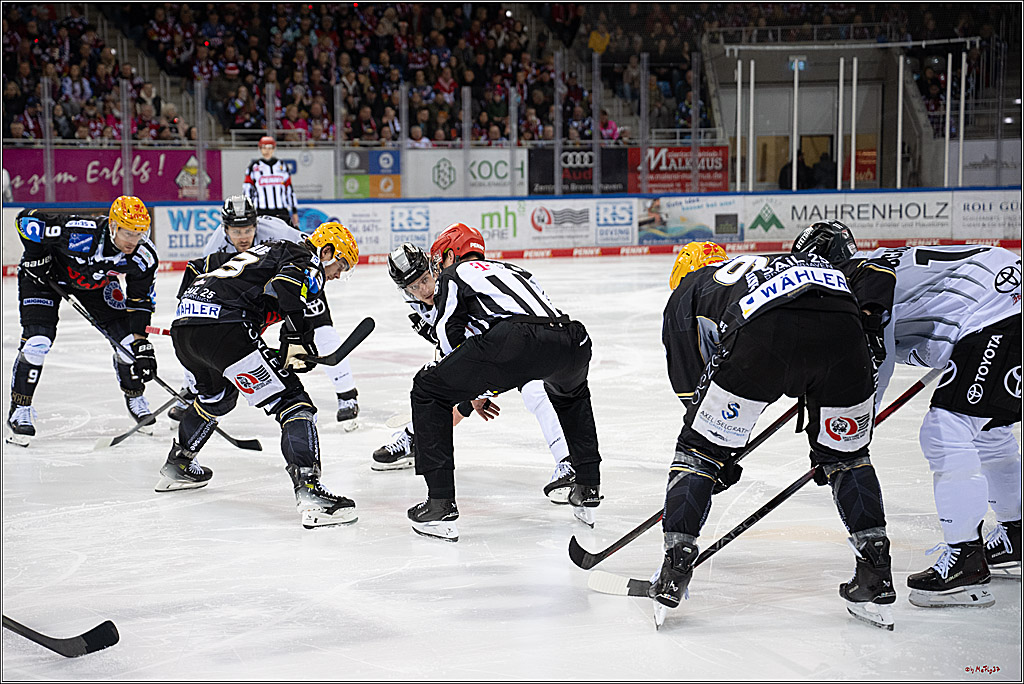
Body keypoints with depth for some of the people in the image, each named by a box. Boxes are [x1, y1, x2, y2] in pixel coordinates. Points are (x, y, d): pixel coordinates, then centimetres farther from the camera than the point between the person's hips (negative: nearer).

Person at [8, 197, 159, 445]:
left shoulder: (144, 257, -25)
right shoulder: (81, 235, -41)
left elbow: (140, 301, -12)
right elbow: (27, 220, -30)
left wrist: (141, 343, -19)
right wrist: (36, 258, -22)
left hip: (96, 281, 4)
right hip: (47, 272, -4)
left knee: (127, 336, -5)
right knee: (38, 339, -19)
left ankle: (134, 396, 21)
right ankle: (19, 410, -2)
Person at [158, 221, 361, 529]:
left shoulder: (266, 251, 31)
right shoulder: (309, 261, 6)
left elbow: (198, 267, 34)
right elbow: (289, 284, -19)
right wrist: (298, 346, -11)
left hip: (182, 329, 9)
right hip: (223, 329, -9)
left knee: (217, 393, 37)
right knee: (292, 402, -10)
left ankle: (177, 466, 51)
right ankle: (309, 491, -25)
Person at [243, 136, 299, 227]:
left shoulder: (282, 166, 13)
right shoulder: (254, 167, 6)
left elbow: (289, 189, 15)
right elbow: (247, 189, 3)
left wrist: (294, 211, 13)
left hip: (281, 211, 2)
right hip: (261, 211, -2)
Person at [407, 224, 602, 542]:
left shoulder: (453, 274, 24)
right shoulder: (511, 269, 42)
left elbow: (450, 335, 14)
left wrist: (476, 392, 29)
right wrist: (490, 385, 49)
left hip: (514, 339, -6)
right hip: (571, 342, 6)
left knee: (428, 390, 12)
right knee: (571, 394, 42)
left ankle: (441, 507, 3)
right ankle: (588, 490, 37)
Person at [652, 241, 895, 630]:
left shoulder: (684, 295, 33)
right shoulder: (757, 265, 45)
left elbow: (691, 389, 28)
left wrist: (721, 461, 38)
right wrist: (826, 442, 47)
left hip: (764, 334, -4)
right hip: (841, 320, 4)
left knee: (701, 447, 15)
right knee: (846, 453, 25)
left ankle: (672, 577, 13)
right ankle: (877, 580, 20)